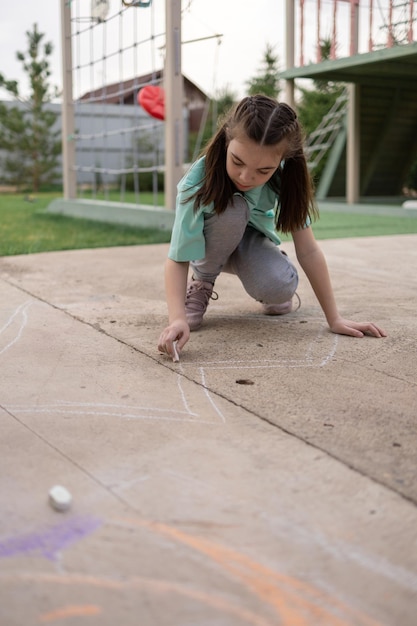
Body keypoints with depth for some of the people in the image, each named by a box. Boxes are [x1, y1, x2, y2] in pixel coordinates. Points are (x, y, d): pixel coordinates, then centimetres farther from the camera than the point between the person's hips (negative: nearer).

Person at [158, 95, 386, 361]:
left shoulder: (286, 176, -28)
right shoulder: (200, 179, -35)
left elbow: (308, 249, -23)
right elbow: (178, 258, -34)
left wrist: (335, 318, -22)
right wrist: (178, 319, -51)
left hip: (251, 240, 2)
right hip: (210, 245, -1)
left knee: (280, 289, -31)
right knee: (232, 208, -36)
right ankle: (201, 282, -8)